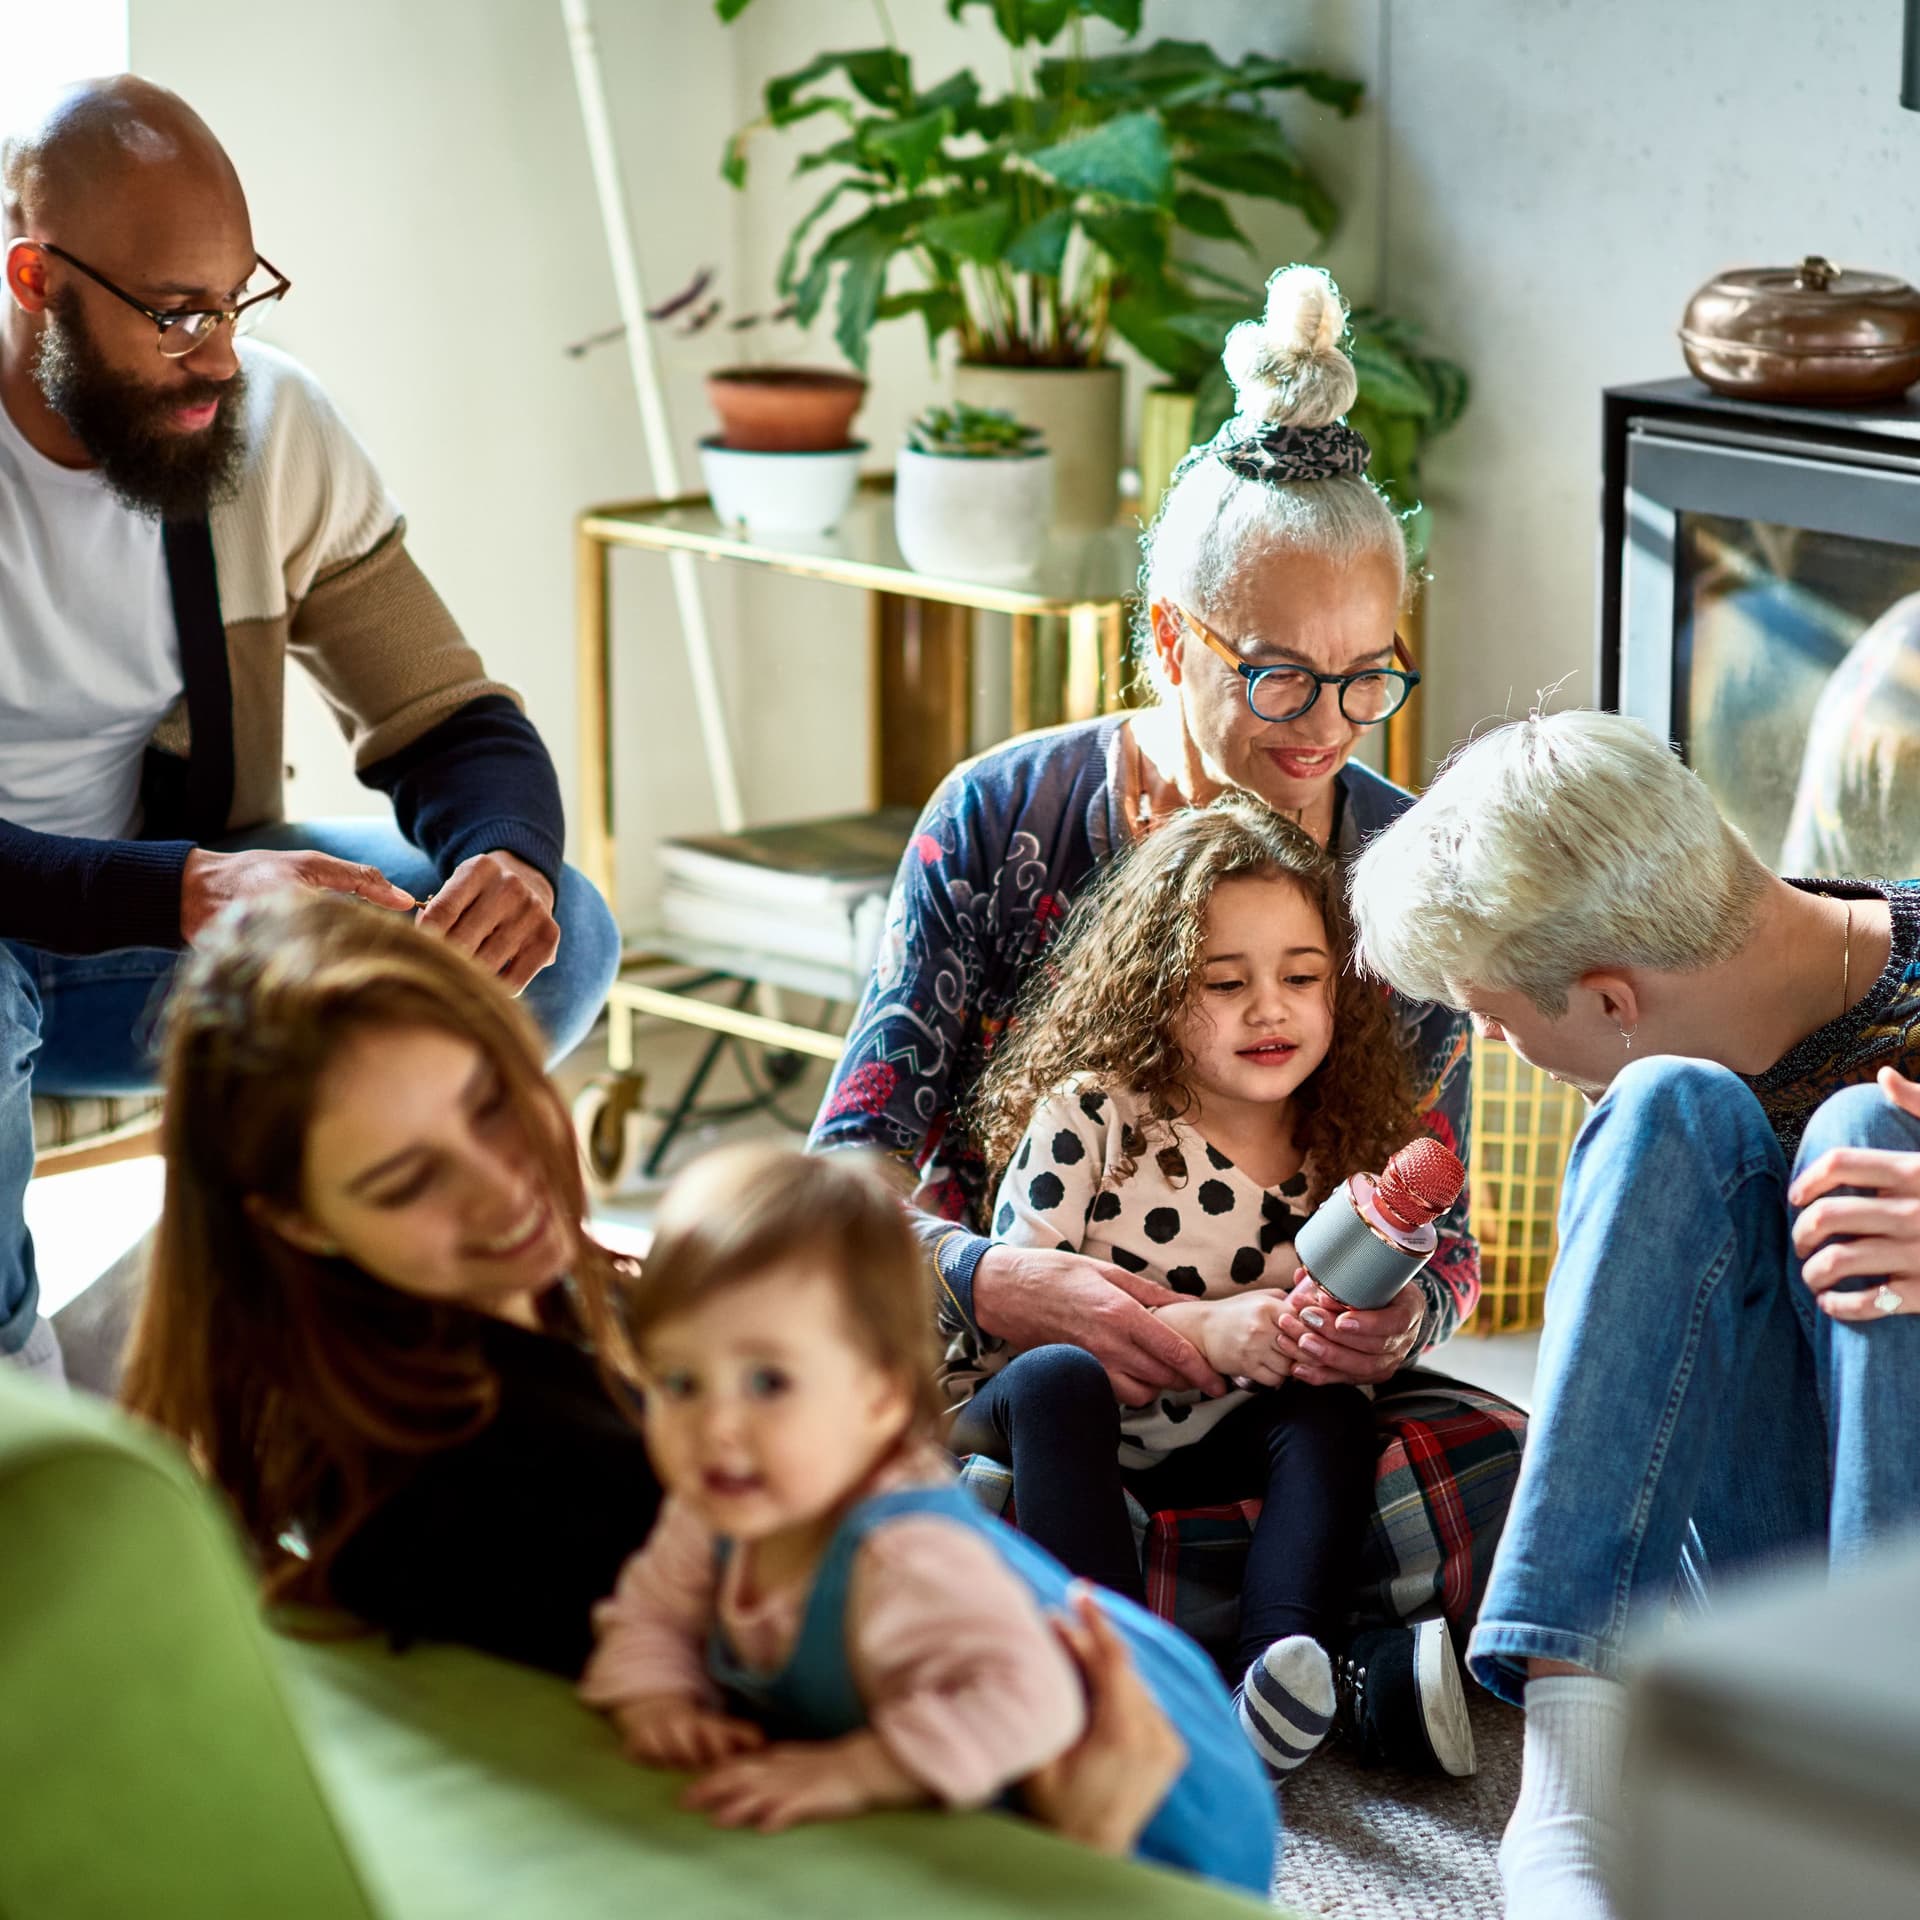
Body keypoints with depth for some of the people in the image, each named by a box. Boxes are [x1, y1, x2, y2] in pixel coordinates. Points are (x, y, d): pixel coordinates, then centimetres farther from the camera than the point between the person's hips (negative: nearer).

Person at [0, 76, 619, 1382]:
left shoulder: (277, 428, -6)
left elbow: (454, 720, -2)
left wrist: (509, 859, -27)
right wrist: (188, 892, -43)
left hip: (188, 896, 5)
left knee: (554, 934, -14)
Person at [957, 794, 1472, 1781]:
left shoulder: (1341, 1158, 2)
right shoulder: (1090, 1115, -12)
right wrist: (1199, 1330, -27)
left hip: (1194, 1453, 4)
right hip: (1033, 1421, -4)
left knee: (1331, 1408, -20)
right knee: (1060, 1374, -35)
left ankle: (1272, 1683, -38)